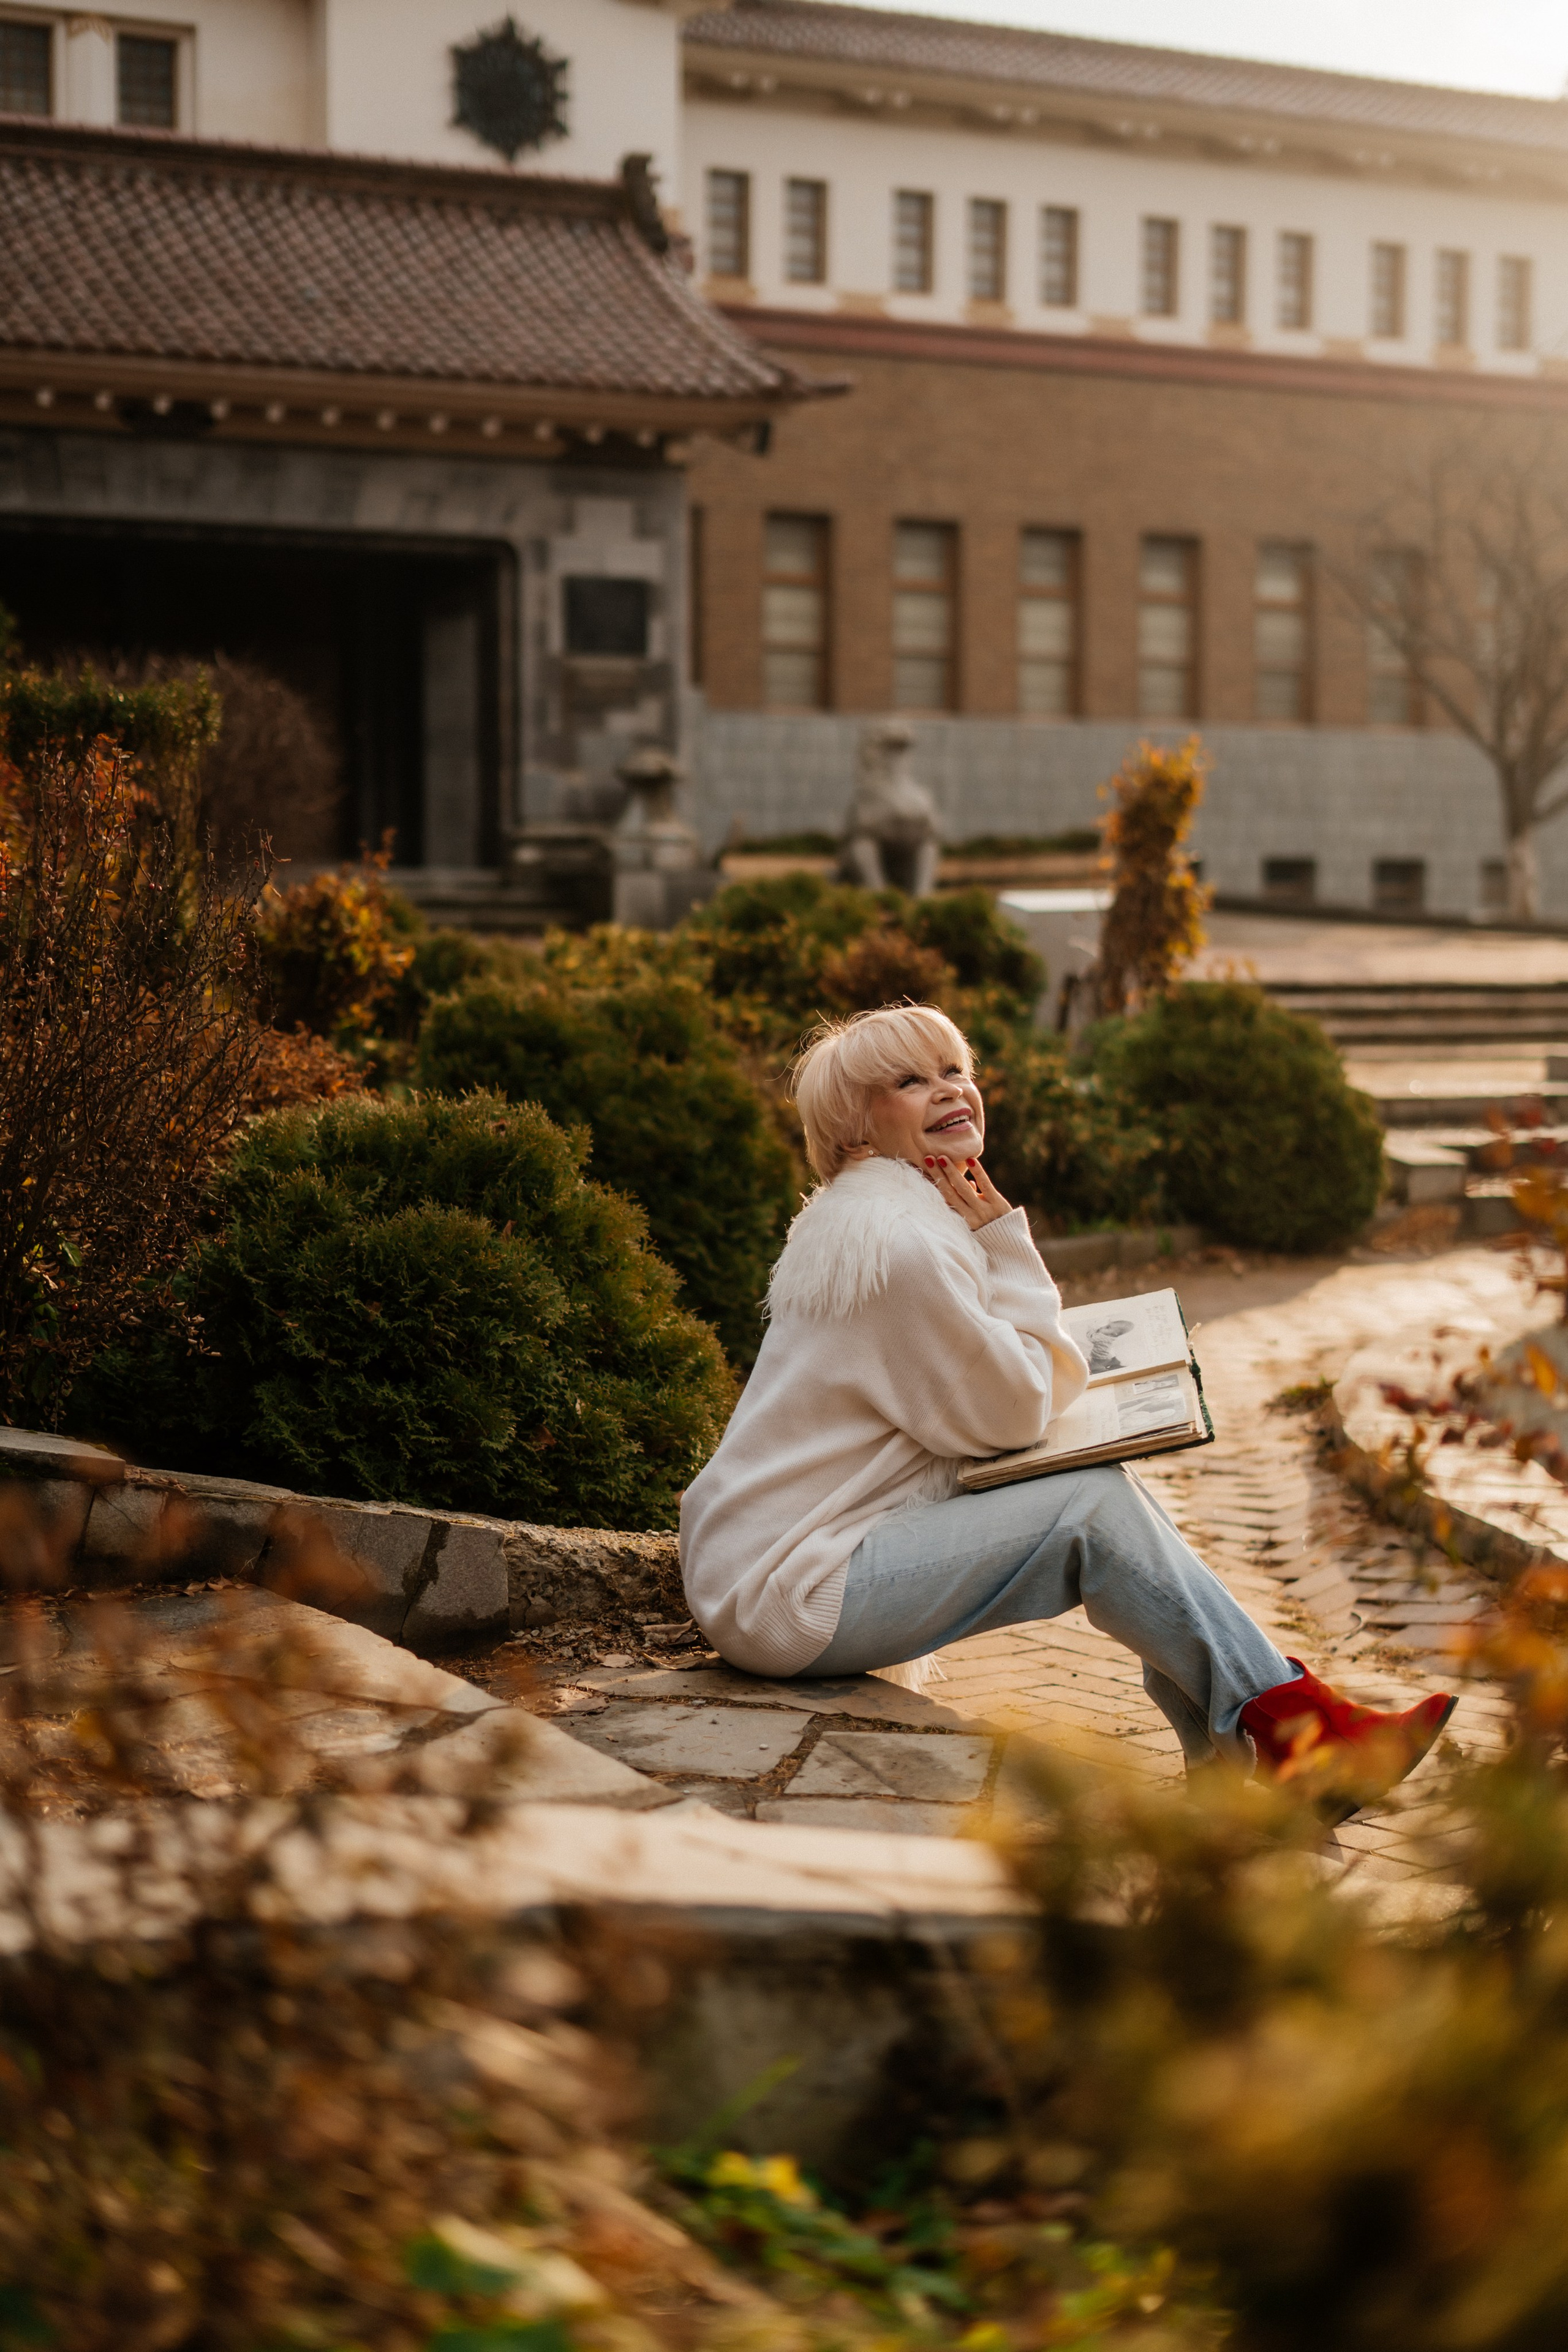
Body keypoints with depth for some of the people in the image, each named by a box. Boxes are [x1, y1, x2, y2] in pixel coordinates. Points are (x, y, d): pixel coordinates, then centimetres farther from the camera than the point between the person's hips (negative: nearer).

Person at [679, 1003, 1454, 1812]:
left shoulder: (856, 1219, 14)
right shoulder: (897, 1243, -20)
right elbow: (1014, 1414, -14)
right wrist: (1006, 1246, -9)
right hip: (784, 1600, -10)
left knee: (1112, 1483, 5)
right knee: (1096, 1512, -18)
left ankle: (1231, 1758, 5)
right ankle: (1290, 1726, -10)